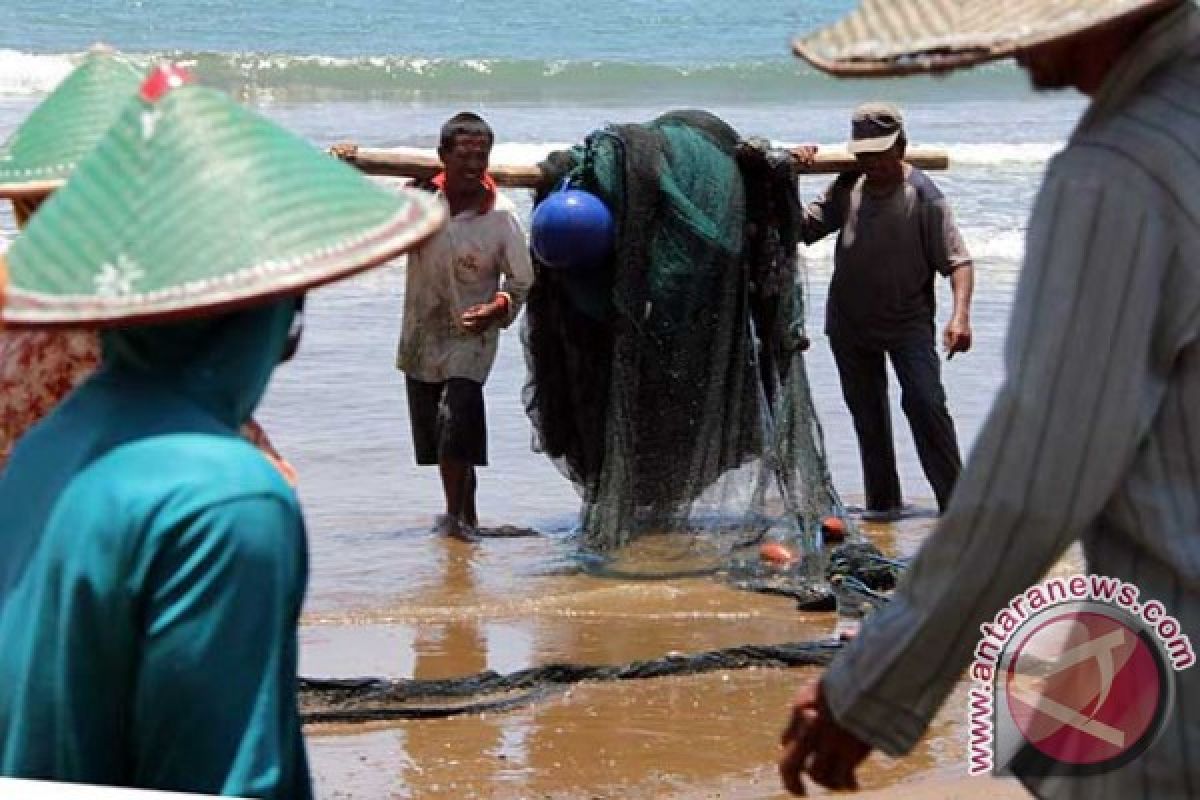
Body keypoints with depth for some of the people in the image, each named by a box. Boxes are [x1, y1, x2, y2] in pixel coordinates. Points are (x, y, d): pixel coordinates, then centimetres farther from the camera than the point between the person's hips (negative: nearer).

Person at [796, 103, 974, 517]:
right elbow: (804, 228, 4)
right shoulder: (848, 187, 0)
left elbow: (957, 260, -18)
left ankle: (954, 500, -10)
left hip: (908, 320, -5)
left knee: (926, 403, -16)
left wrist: (960, 314, -31)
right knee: (867, 413, 11)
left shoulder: (923, 195, -15)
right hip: (849, 321, 5)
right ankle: (882, 501, 22)